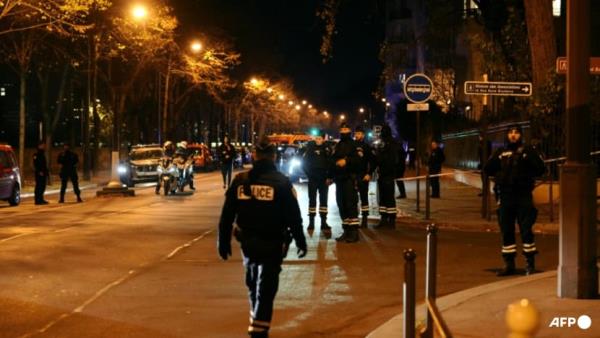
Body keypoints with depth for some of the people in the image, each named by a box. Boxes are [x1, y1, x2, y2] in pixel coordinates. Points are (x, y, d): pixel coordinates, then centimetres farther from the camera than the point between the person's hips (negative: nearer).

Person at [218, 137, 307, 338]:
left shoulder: (240, 180, -2)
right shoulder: (282, 183, -10)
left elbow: (227, 215, 1)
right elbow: (294, 217, -8)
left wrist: (224, 241, 9)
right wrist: (300, 242, 2)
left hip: (247, 241, 4)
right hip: (272, 243, -4)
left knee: (253, 282, 23)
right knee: (266, 286, 1)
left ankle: (257, 319, 40)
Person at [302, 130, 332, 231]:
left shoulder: (327, 149, 4)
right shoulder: (310, 148, -1)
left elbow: (331, 163, 6)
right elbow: (304, 162, 1)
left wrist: (329, 177, -4)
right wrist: (309, 173, -5)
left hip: (324, 178, 2)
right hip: (312, 179, -2)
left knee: (324, 200, 4)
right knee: (312, 199, 1)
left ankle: (324, 222, 7)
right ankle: (311, 222, 4)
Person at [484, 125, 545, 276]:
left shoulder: (528, 151, 4)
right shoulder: (500, 152, 13)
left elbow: (541, 169, -4)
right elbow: (487, 169, 7)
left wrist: (527, 157, -16)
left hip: (524, 197, -3)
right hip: (505, 197, 4)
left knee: (526, 230, -8)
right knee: (506, 231, 7)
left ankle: (530, 263, 0)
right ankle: (509, 264, 16)